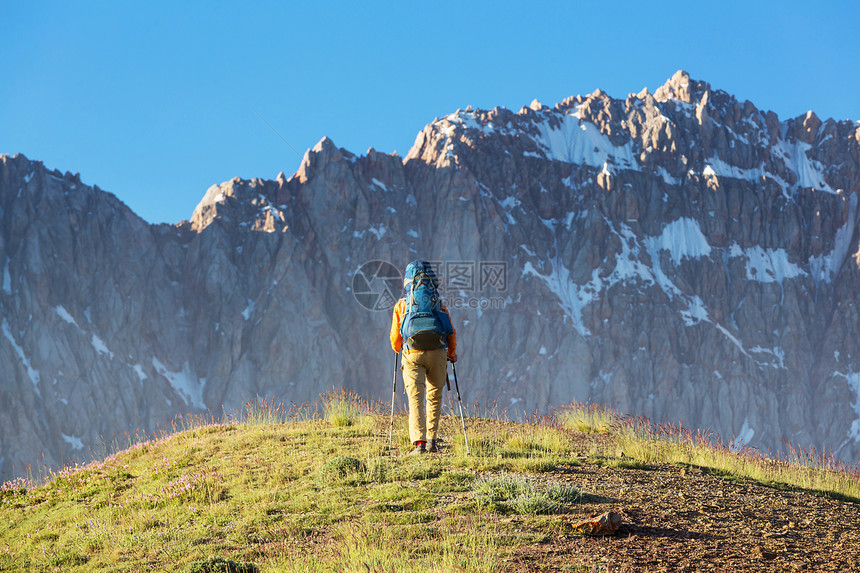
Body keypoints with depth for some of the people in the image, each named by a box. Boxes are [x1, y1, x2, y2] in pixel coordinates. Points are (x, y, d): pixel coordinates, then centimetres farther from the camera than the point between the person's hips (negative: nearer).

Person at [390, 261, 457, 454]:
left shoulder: (401, 306, 6)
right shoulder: (439, 304, 7)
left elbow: (395, 337, 10)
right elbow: (451, 333, 8)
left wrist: (398, 350, 33)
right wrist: (452, 354, 25)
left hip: (412, 355, -1)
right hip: (437, 354, 1)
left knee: (416, 399, -5)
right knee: (434, 397, 17)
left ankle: (419, 442, -20)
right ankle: (432, 440, 18)